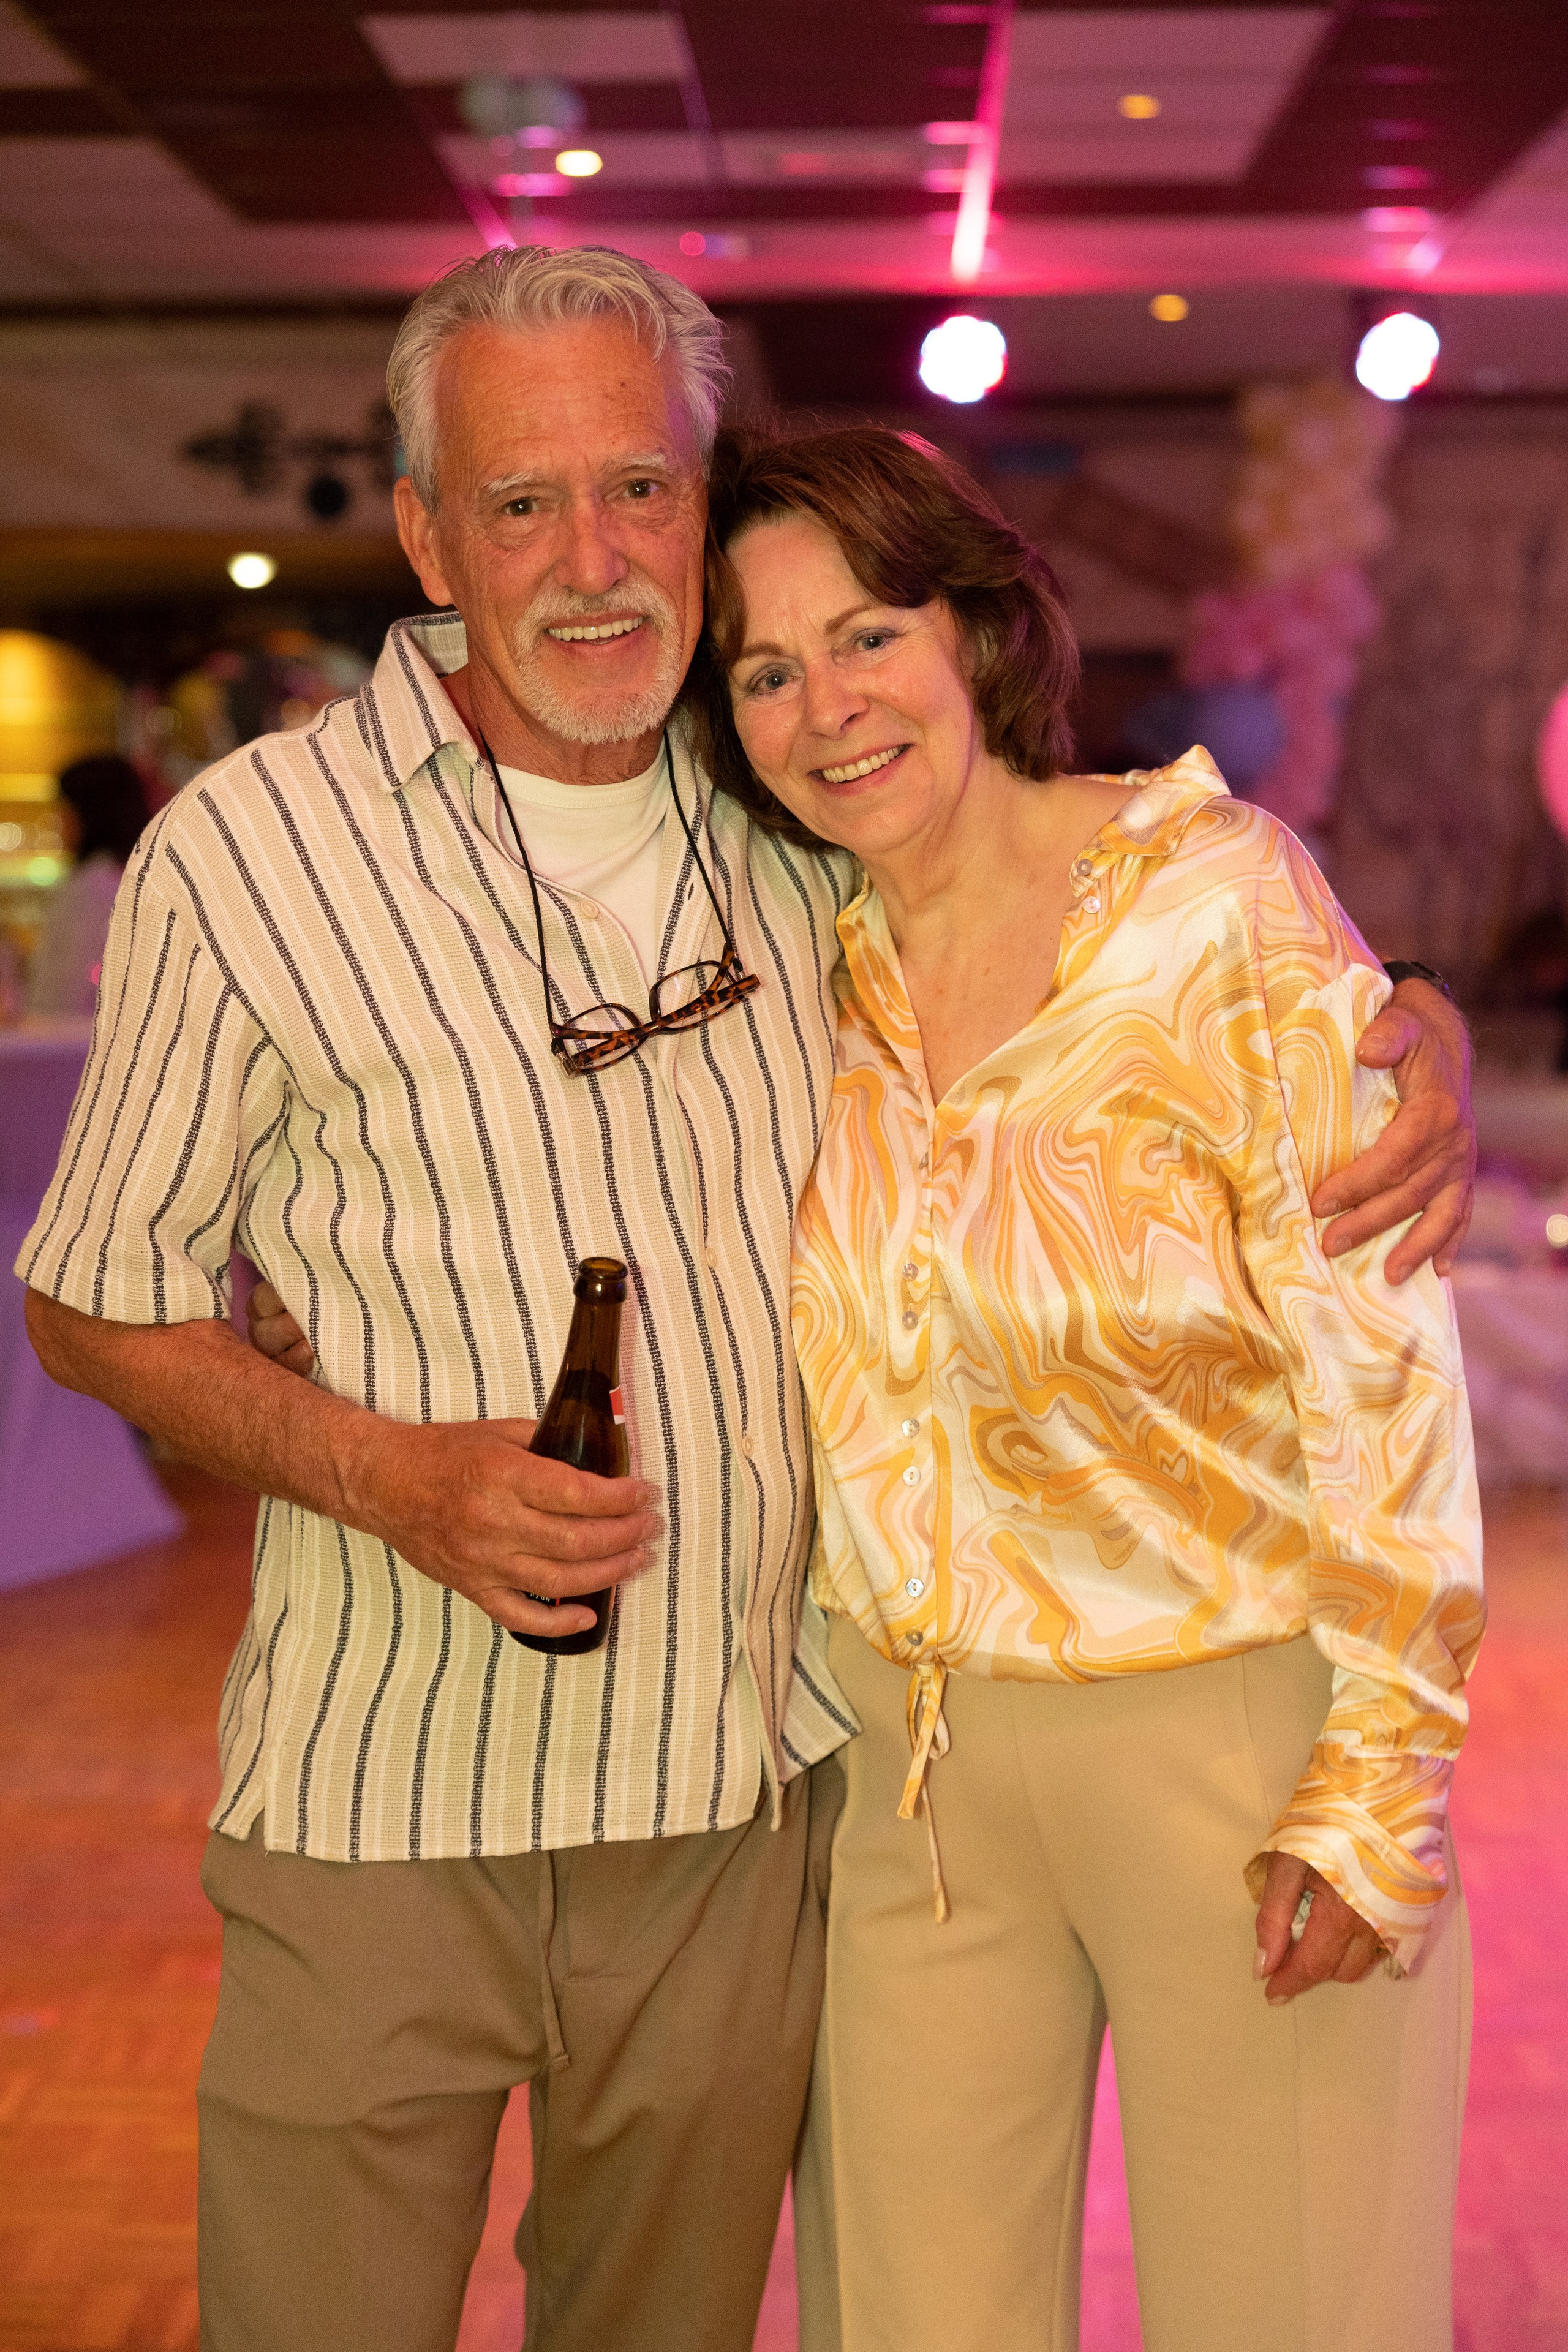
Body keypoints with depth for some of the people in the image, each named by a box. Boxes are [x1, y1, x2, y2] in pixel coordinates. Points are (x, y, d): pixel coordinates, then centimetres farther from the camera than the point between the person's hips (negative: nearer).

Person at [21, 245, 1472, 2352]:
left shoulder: (813, 826, 1)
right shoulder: (249, 854, -8)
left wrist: (1411, 1033, -6)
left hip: (743, 1799, 3)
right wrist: (394, 1473, -18)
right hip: (381, 1804, -3)